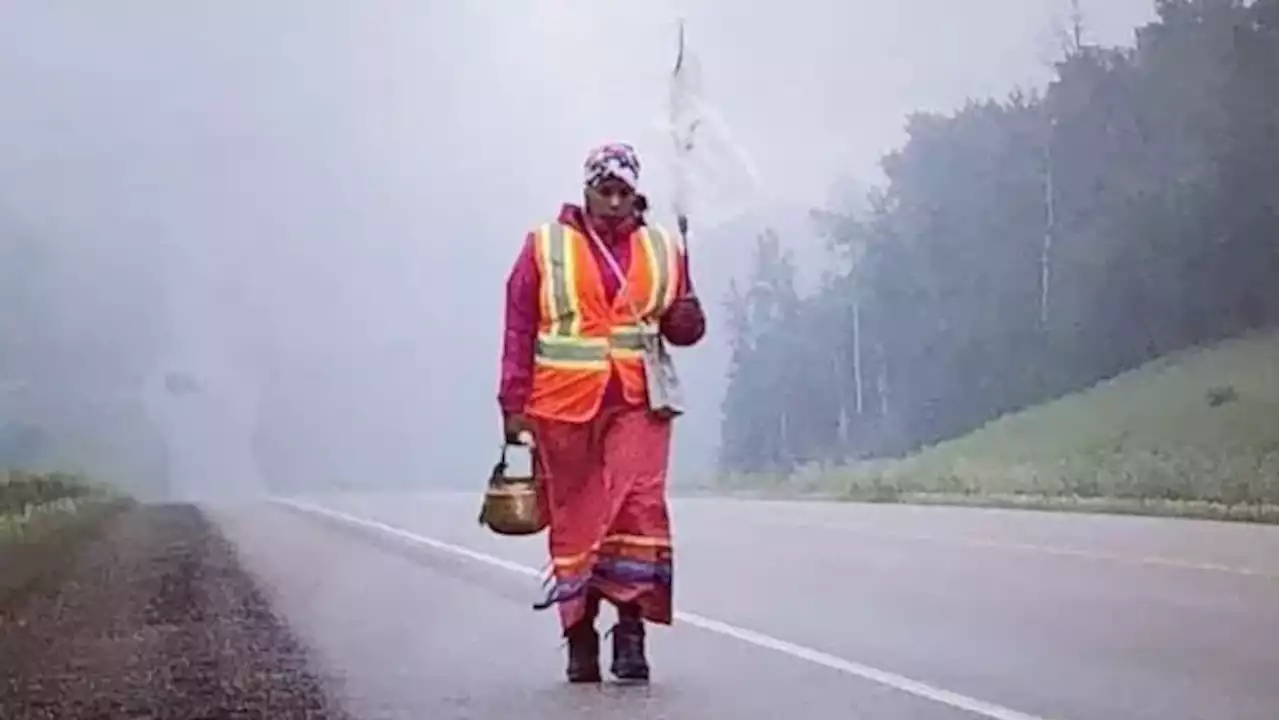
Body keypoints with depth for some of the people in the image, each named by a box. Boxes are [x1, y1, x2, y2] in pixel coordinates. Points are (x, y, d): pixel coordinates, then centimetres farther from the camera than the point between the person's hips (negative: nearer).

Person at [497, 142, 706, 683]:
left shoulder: (663, 250, 11)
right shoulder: (545, 247, 6)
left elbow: (683, 329, 20)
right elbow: (519, 329, 6)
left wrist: (685, 319, -4)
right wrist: (514, 404, 1)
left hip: (637, 405, 0)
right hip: (564, 409, 0)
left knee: (640, 509, -16)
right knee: (572, 522, 5)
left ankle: (632, 628, -12)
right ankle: (580, 639, 14)